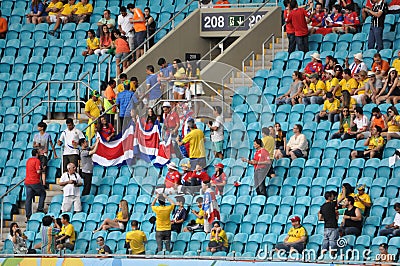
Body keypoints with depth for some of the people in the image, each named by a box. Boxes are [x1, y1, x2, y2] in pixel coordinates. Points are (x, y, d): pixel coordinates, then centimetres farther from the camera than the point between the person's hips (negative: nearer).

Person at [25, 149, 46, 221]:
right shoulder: (37, 160, -9)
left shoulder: (28, 160, 14)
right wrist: (42, 170, 3)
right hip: (35, 182, -7)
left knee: (28, 198, 6)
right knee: (43, 194, 14)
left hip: (27, 182, 7)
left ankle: (28, 215, 3)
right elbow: (38, 171, -16)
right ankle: (40, 209, 7)